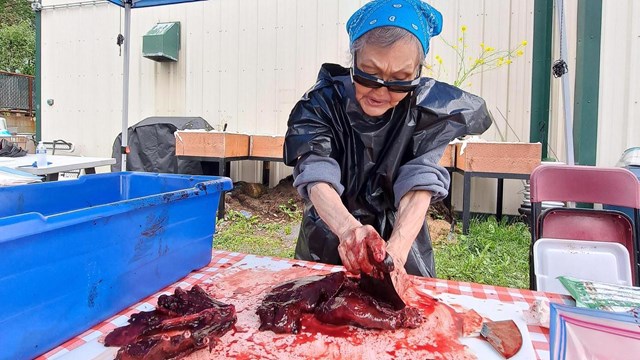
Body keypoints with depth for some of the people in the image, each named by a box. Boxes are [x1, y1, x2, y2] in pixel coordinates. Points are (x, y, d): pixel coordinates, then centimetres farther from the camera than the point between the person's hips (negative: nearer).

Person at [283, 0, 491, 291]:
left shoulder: (428, 107, -13)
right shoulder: (322, 104, -15)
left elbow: (419, 187, -22)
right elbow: (318, 180, -27)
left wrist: (395, 251, -39)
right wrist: (349, 229, -47)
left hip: (402, 247, 1)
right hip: (326, 248, 0)